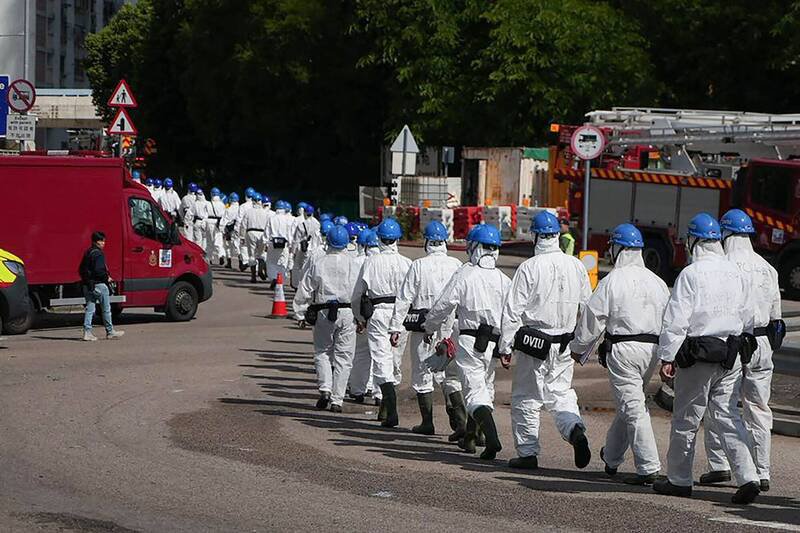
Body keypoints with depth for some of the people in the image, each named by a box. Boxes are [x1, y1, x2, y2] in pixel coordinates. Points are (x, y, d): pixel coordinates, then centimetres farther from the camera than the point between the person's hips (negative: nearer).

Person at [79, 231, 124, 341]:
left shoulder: (87, 253, 15)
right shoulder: (98, 253, -14)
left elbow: (81, 269, 19)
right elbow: (99, 270, -23)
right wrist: (107, 278, -10)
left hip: (87, 285, 8)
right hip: (98, 284, -8)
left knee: (89, 308, 7)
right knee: (106, 309, 3)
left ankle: (87, 332, 0)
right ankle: (110, 332, 10)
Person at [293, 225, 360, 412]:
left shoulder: (319, 264, -1)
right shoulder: (353, 265, -2)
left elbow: (305, 291, 2)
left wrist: (301, 314, 12)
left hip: (323, 312, 0)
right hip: (347, 312, 0)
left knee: (322, 352, 15)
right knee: (343, 356, 5)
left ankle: (325, 389, -5)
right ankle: (337, 400, 3)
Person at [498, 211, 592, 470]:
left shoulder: (529, 268, -12)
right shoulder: (576, 266, 2)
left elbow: (512, 311, -12)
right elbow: (588, 307, 7)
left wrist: (505, 347, -6)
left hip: (533, 343, -4)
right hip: (564, 346, 5)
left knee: (526, 398, 7)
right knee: (560, 393, 16)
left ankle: (527, 453, 11)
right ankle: (575, 429, -12)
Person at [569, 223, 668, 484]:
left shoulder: (612, 281, -8)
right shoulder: (656, 282, 11)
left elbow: (593, 318, -5)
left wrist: (578, 347, 9)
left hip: (623, 349, -7)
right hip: (652, 348, 7)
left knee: (633, 408, -6)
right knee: (628, 404, 20)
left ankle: (649, 468, -12)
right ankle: (611, 457, 35)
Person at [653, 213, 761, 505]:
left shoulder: (691, 274, -11)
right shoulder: (736, 273, 8)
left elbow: (676, 319, -13)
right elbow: (747, 318, 13)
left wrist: (667, 357, -9)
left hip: (699, 358, -5)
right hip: (731, 356, 6)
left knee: (686, 419, 7)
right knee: (728, 416, 6)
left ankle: (679, 479, 17)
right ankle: (748, 477, -7)